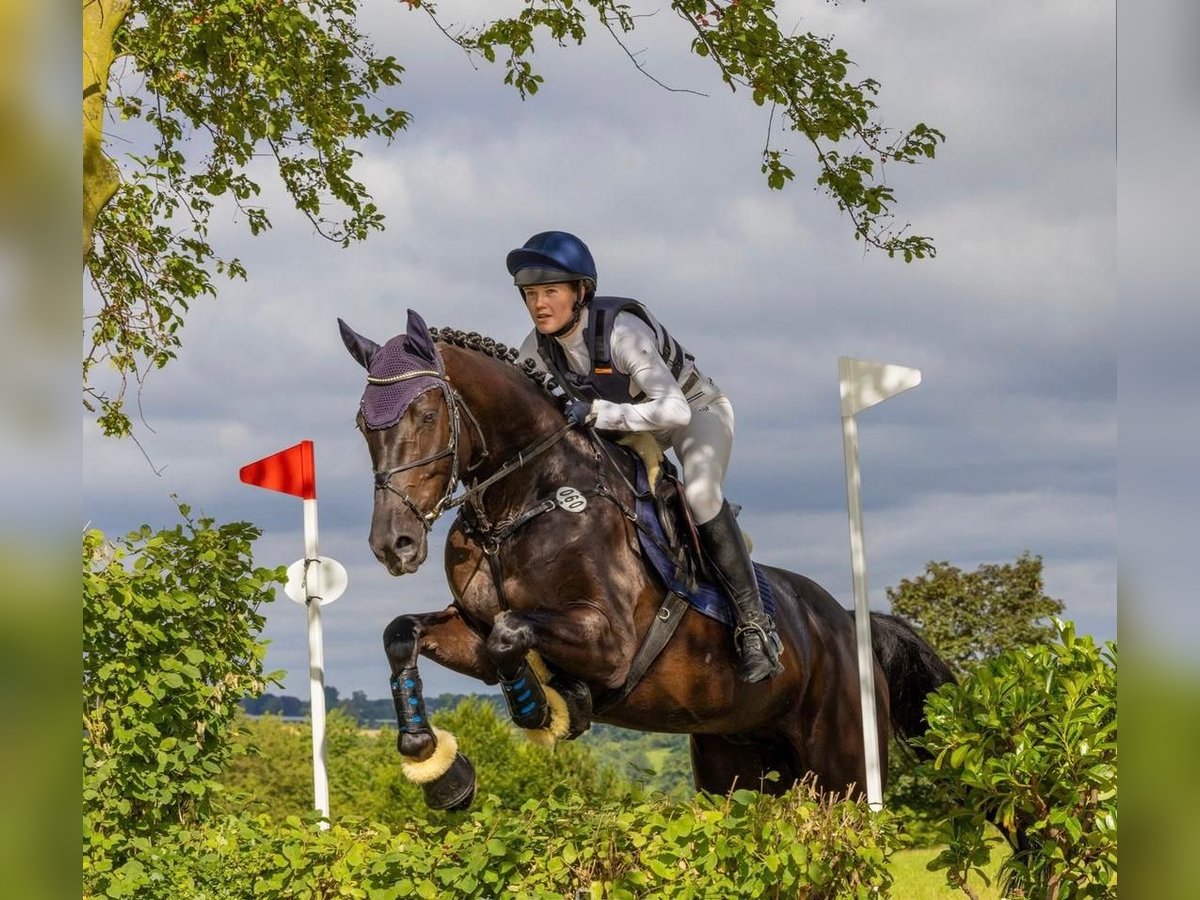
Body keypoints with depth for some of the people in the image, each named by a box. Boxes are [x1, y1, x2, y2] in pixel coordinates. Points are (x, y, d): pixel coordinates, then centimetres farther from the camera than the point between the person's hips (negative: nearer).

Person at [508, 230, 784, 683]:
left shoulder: (621, 330, -36)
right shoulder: (537, 349, -16)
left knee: (700, 493, -31)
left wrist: (598, 413, -51)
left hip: (696, 409, -7)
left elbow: (674, 409, -44)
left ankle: (755, 625, -25)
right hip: (628, 418, 7)